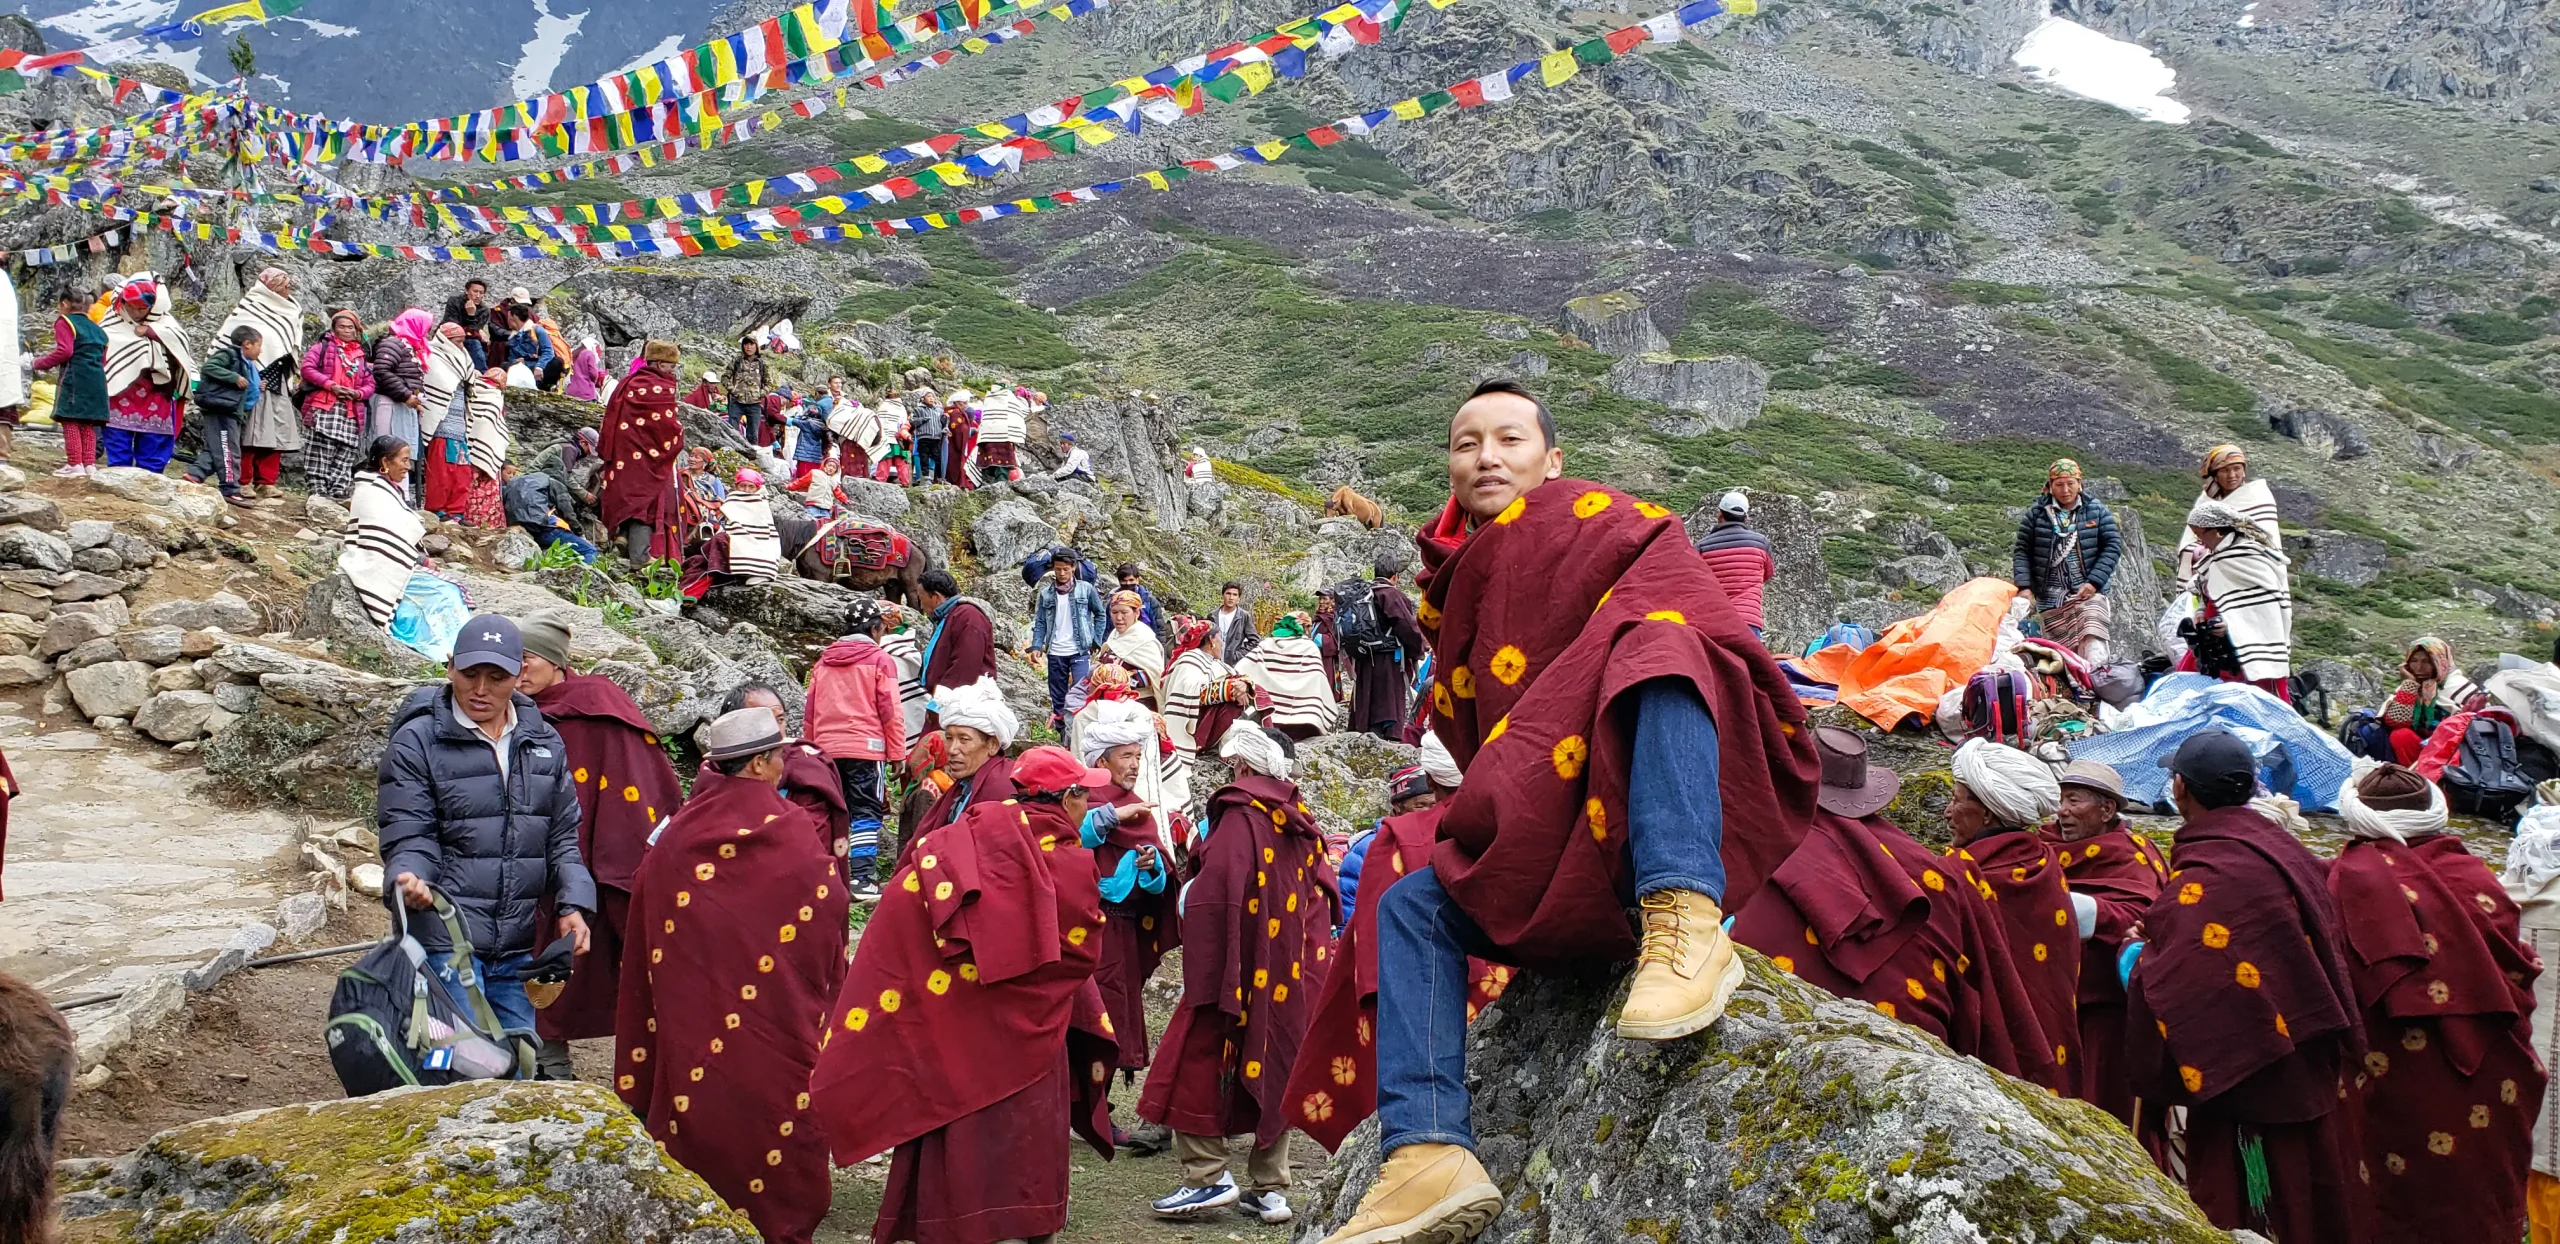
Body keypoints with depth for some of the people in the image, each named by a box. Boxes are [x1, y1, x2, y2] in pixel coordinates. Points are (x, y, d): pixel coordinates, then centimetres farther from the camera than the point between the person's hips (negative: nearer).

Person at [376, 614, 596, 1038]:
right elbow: (408, 835, -5)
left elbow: (563, 835, 15)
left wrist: (572, 904, 2)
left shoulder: (545, 742, 12)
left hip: (518, 947, 5)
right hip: (444, 940, -5)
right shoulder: (417, 741, -2)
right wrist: (410, 877, -27)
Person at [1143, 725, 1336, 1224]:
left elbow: (1214, 893, -19)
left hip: (1239, 965, -7)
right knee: (1274, 1066, 11)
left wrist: (1206, 972, -14)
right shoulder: (1302, 822, 10)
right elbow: (1322, 897, 11)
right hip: (1293, 972, 7)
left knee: (1198, 1059, 2)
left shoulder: (1238, 813, -10)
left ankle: (1208, 1176, -2)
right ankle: (1270, 1188, 12)